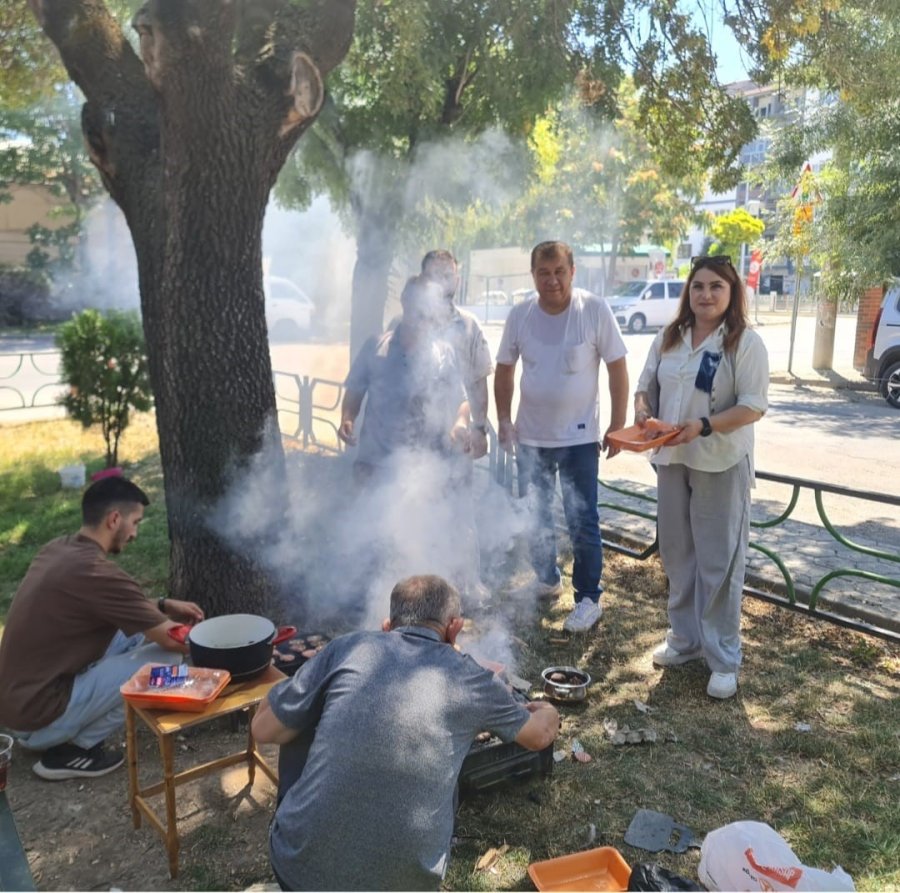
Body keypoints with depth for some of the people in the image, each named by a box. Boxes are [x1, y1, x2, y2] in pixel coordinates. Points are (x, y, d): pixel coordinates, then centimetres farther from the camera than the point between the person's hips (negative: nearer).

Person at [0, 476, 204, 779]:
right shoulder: (95, 571, -24)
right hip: (37, 716, -9)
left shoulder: (58, 549, 2)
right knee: (165, 659, -12)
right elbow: (171, 639, -16)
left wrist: (162, 605, 10)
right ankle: (70, 749, -1)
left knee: (135, 629, 12)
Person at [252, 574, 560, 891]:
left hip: (301, 865, -1)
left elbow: (264, 729, 3)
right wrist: (546, 712, 40)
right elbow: (540, 735, 18)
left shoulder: (347, 648, -3)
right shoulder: (470, 679, 0)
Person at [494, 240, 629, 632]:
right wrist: (504, 420, 1)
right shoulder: (519, 315, -4)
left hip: (579, 437, -4)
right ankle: (546, 579, 38)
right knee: (535, 516, 17)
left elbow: (617, 369, -7)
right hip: (530, 436, 4)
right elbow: (504, 370, 7)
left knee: (582, 521, 3)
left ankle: (588, 598, 18)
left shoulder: (595, 310, -13)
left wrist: (617, 425, -8)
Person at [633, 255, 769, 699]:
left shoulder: (745, 343, -9)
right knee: (677, 554, 15)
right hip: (672, 460, 6)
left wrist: (703, 426, -27)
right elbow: (647, 385, 14)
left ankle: (724, 659, 13)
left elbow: (753, 407, -14)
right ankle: (684, 638, 32)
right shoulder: (669, 338, 8)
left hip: (721, 465, -5)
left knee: (719, 561, 1)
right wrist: (642, 409, -9)